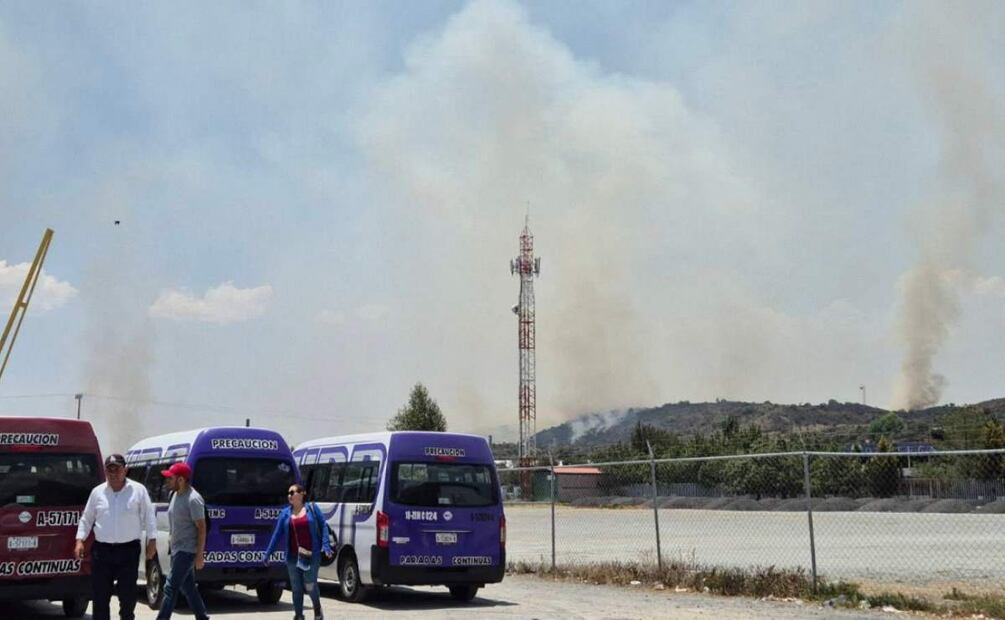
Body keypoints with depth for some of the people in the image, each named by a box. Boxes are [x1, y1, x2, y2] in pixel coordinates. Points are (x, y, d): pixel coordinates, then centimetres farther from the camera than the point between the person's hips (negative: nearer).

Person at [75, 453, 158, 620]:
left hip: (129, 550, -2)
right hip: (102, 550, 2)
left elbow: (149, 517, 0)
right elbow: (86, 519, 13)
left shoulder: (139, 490, 0)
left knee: (128, 594, 3)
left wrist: (152, 541, -6)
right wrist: (80, 540, 3)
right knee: (100, 594, 5)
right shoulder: (97, 492, 7)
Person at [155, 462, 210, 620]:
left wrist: (200, 555, -19)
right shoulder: (175, 495, 9)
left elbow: (202, 528, -18)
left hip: (187, 551, -9)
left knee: (171, 587, -9)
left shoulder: (193, 499, -19)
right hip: (177, 549, 9)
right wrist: (172, 545, 18)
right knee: (188, 587, 14)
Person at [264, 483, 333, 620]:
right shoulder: (285, 513, 9)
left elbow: (323, 527, 0)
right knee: (296, 588, 7)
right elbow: (277, 533, 10)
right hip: (293, 557, 3)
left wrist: (326, 546, -11)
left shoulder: (312, 508, 2)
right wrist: (268, 553, 9)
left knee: (310, 586, -2)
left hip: (311, 556, -3)